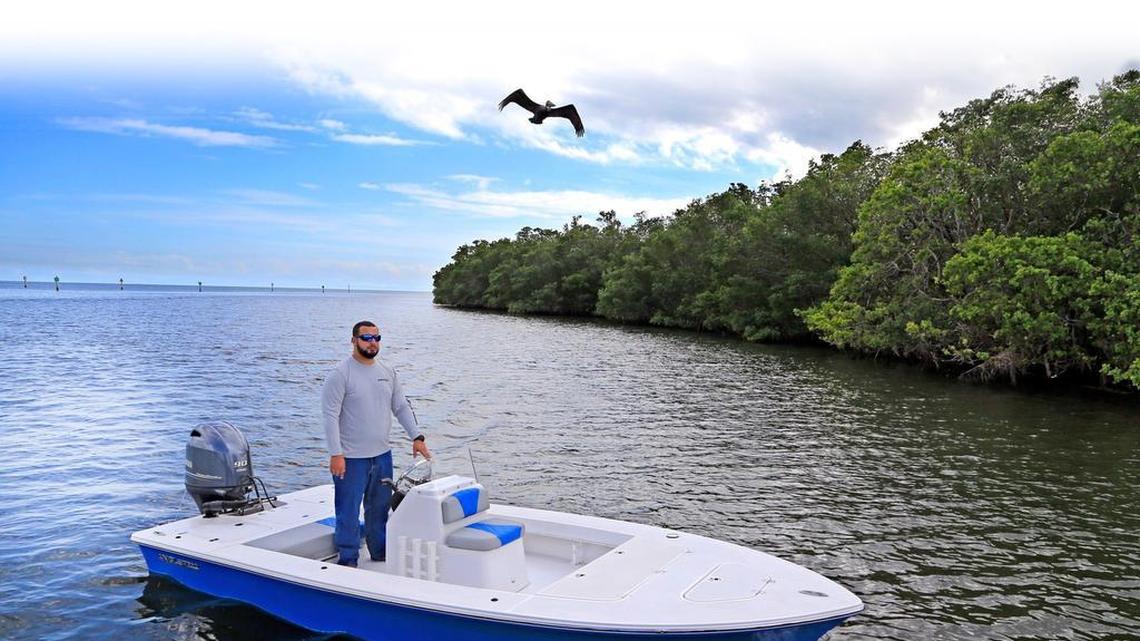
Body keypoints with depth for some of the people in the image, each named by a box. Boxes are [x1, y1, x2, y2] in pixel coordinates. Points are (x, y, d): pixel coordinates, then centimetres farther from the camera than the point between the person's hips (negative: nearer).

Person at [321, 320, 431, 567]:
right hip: (351, 458, -6)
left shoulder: (387, 372, 7)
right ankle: (348, 561, 16)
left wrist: (417, 437, 1)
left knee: (380, 508, 19)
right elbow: (330, 415, -15)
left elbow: (402, 407, 12)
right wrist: (336, 454, -19)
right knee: (348, 512, 2)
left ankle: (381, 554, 34)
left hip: (382, 454, 6)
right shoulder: (341, 374, -12)